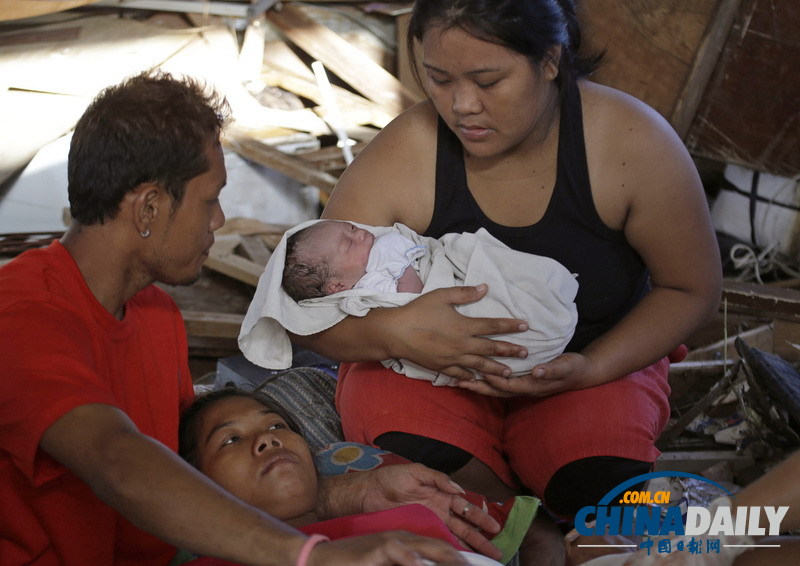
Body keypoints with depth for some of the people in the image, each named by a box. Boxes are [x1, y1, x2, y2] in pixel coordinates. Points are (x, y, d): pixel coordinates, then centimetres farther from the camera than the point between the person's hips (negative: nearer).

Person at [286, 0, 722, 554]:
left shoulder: (633, 143, -17)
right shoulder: (402, 157, -19)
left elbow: (691, 290, -5)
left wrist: (592, 368, -21)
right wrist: (390, 332, -37)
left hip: (593, 359, 1)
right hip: (423, 367, 0)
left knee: (604, 488, -29)